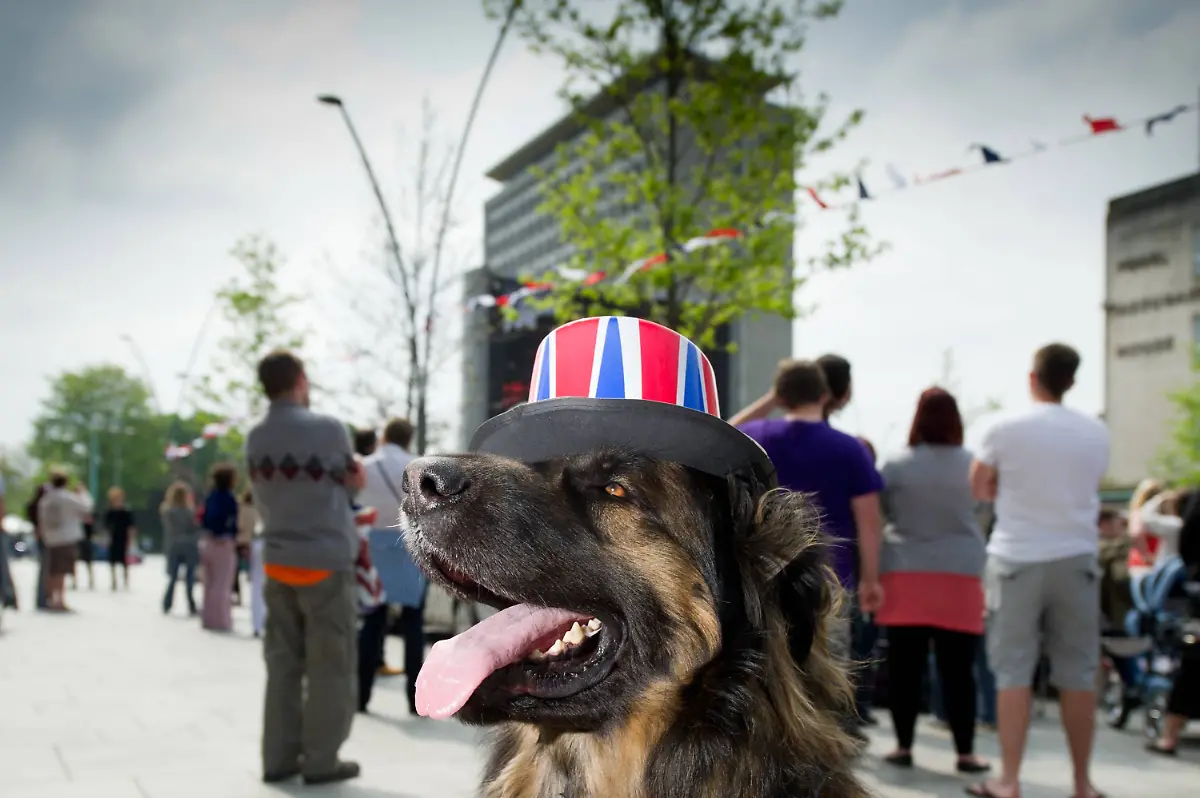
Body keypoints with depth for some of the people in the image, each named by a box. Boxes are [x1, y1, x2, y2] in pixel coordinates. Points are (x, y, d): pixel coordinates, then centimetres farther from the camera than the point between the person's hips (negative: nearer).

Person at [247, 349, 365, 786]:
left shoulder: (255, 438, 4)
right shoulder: (328, 430, -13)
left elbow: (262, 501, 11)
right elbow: (352, 482, 1)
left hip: (278, 562, 6)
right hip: (326, 563, -6)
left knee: (283, 664, 10)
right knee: (330, 666, 3)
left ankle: (279, 757, 13)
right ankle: (320, 760, 6)